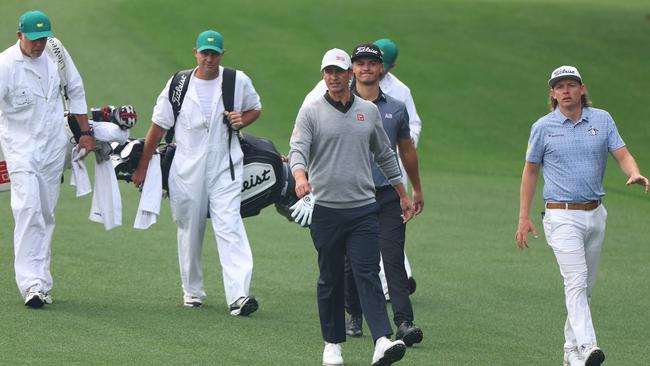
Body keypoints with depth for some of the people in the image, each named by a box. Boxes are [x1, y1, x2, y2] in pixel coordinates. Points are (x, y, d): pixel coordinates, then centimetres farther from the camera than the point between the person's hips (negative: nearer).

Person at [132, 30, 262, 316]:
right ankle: (192, 290, 25)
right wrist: (143, 166, 8)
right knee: (189, 230, 9)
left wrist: (241, 120, -4)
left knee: (229, 226, -15)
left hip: (225, 168, -2)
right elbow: (159, 126, 8)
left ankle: (238, 294, -25)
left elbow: (255, 108, 20)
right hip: (187, 170, 2)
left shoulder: (238, 82, 3)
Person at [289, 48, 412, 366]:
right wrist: (300, 176, -35)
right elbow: (297, 149, -14)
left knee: (368, 275, -10)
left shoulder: (369, 111, 11)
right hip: (325, 209, -1)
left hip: (364, 208, 1)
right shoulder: (311, 112, 1)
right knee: (330, 278, 7)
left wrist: (403, 194, 23)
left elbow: (384, 155, 21)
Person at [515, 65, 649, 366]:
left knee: (586, 285, 10)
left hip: (595, 215, 4)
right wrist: (524, 217, 2)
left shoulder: (602, 120, 6)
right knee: (576, 281, -19)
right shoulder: (543, 127, 0)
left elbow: (622, 155, 0)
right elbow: (530, 170, 7)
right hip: (562, 216, -4)